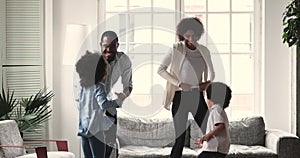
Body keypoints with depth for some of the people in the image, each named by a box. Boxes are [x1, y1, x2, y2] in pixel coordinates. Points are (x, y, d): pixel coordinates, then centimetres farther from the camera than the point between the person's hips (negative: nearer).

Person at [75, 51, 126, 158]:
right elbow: (104, 104, -25)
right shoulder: (99, 87, -12)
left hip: (83, 129, 7)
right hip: (95, 129, -7)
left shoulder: (84, 86, 9)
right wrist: (119, 100, -16)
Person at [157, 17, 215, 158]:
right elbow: (161, 70, -6)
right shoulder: (176, 49, -3)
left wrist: (208, 82, -3)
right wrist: (179, 84, -13)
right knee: (180, 137, 0)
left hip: (198, 96, 4)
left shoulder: (204, 51, 9)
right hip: (180, 96, -4)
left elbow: (211, 72, 20)